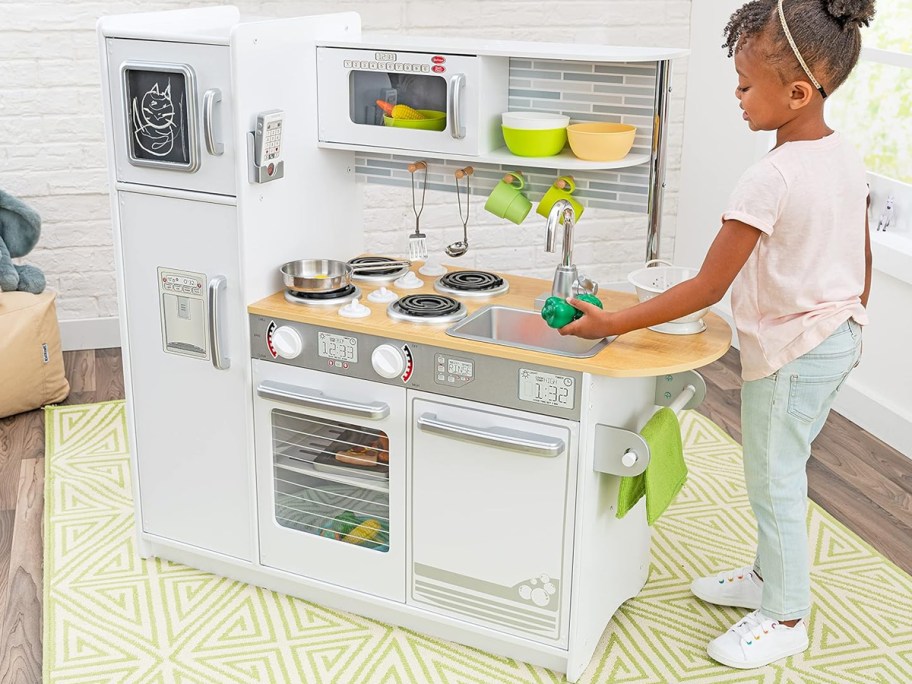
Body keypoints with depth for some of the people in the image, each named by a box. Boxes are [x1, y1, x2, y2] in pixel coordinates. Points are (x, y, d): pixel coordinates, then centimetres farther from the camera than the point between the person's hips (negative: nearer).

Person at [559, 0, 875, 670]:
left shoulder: (771, 178, -27)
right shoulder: (847, 157, -1)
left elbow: (707, 288, -24)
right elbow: (863, 265, 9)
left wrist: (611, 324, -19)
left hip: (790, 351, -9)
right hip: (839, 337, 9)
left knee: (774, 483, 8)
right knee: (779, 472, 23)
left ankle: (785, 617, 24)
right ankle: (769, 575, 41)